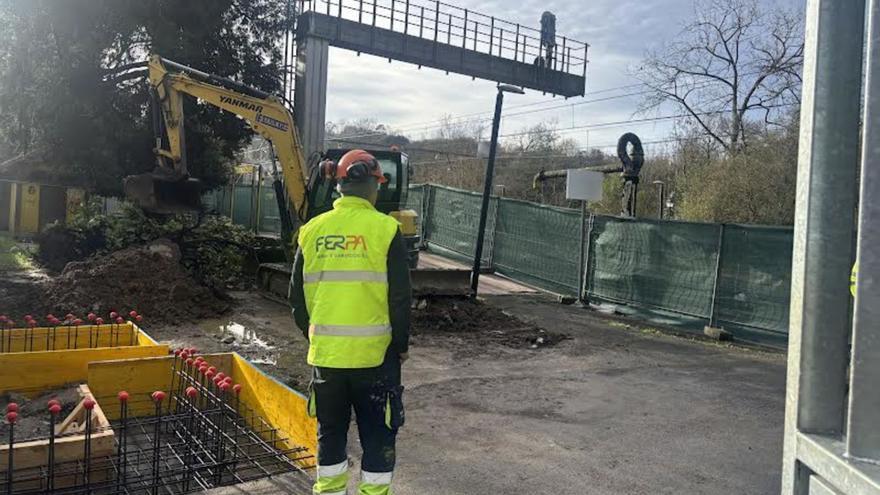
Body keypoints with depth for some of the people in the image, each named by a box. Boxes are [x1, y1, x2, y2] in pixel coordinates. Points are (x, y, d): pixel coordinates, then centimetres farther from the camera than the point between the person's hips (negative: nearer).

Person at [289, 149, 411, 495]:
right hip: (374, 354, -3)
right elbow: (400, 298, -9)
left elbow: (297, 296, 7)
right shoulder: (385, 229, -10)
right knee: (377, 434, 11)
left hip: (324, 353, 4)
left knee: (330, 431, 18)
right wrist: (401, 345, 4)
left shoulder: (312, 231, 1)